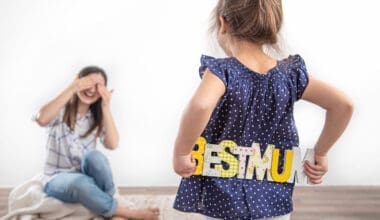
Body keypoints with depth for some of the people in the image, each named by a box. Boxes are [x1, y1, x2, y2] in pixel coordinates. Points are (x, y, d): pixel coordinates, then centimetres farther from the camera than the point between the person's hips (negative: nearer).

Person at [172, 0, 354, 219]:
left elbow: (200, 106, -37)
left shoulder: (222, 71, -16)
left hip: (224, 202, -3)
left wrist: (180, 153, -23)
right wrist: (320, 154, 4)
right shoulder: (290, 75, -4)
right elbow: (343, 104, -6)